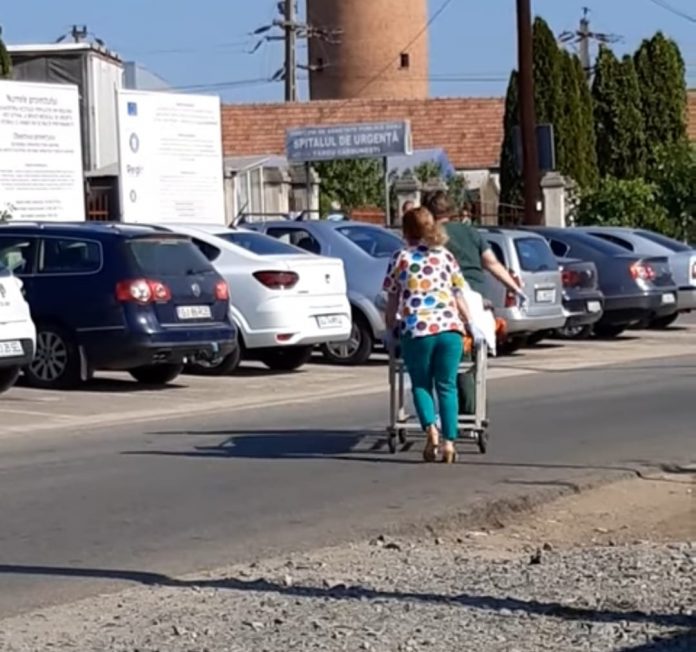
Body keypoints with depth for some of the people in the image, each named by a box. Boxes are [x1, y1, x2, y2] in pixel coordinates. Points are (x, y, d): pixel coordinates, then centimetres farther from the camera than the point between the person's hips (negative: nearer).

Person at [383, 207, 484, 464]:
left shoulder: (400, 258, 7)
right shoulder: (446, 256, 15)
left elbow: (393, 300, 9)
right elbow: (458, 296, 15)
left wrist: (389, 327, 22)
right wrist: (470, 326, 23)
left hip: (416, 329, -2)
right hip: (450, 327, 2)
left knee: (421, 384, 11)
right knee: (447, 386, 9)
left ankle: (430, 427, -12)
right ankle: (449, 441, 1)